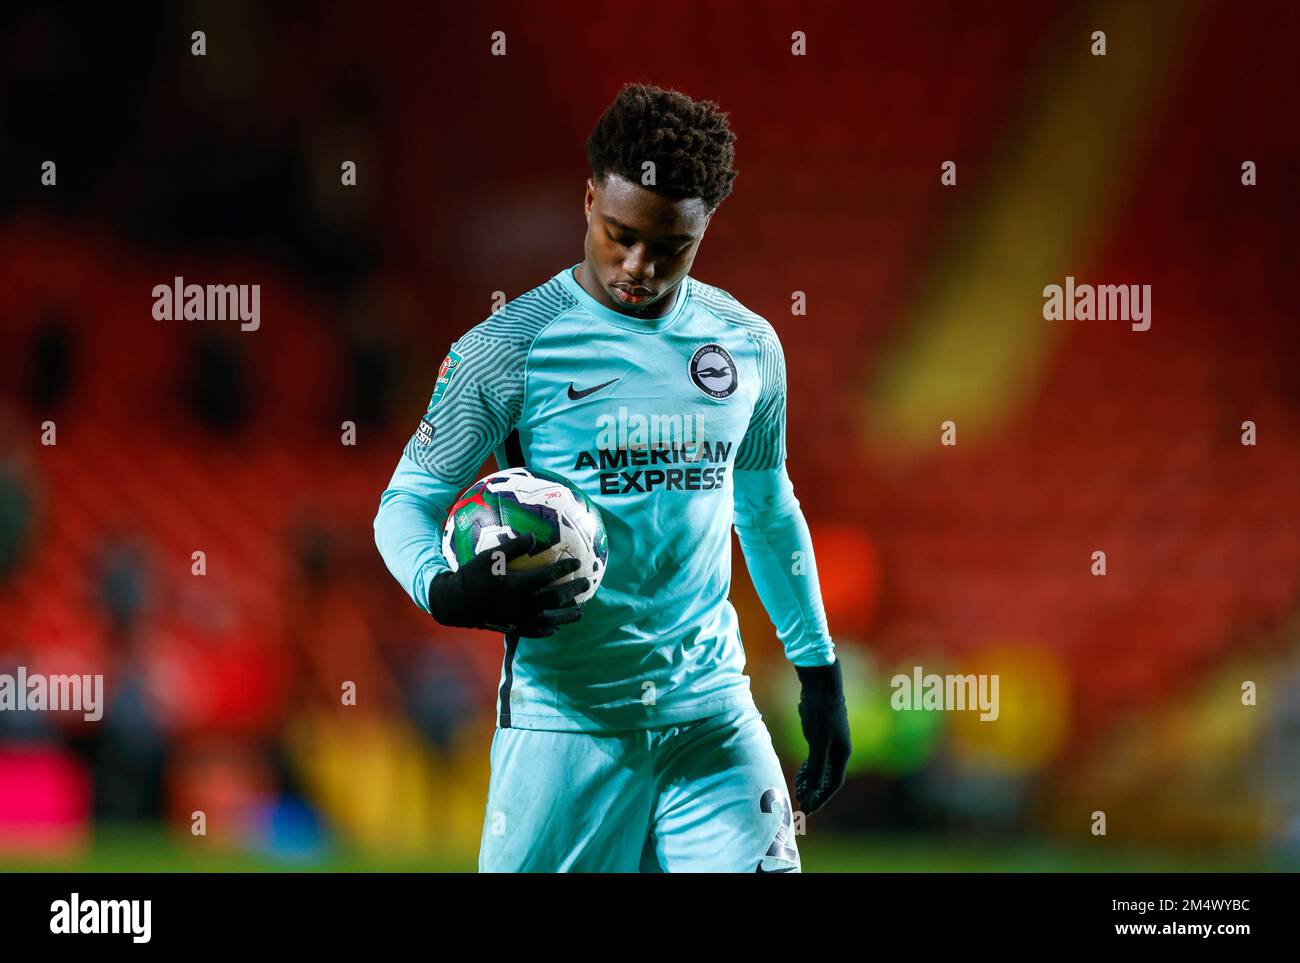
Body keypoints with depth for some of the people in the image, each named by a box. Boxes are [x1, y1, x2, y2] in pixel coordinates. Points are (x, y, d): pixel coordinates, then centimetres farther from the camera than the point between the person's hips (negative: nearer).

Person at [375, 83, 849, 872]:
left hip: (712, 713, 4)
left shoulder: (749, 347, 8)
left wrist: (819, 670, 23)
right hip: (565, 717, -3)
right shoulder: (507, 349, -6)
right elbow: (407, 501, -1)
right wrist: (445, 590, -23)